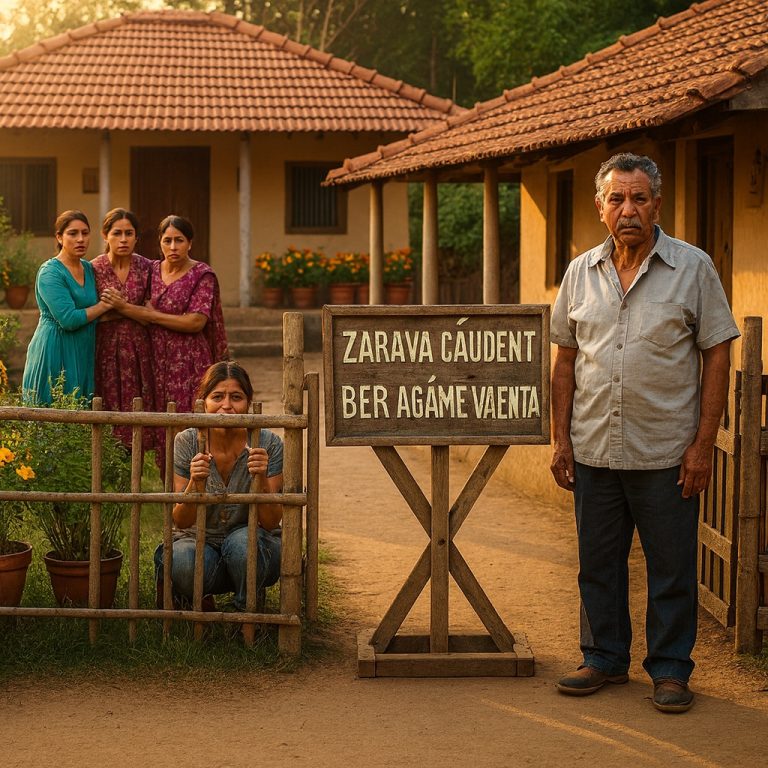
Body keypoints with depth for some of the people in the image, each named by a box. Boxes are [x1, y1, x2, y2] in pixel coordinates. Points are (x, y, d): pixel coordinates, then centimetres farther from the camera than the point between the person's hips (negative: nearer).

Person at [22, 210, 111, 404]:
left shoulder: (89, 268, 12)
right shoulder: (50, 273, -11)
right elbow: (68, 320, -20)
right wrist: (104, 306, -10)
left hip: (84, 355, 7)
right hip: (56, 355, -7)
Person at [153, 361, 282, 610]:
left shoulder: (269, 445, -14)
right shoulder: (187, 442, -12)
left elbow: (271, 523, -14)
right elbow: (181, 522, -11)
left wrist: (262, 479, -32)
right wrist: (196, 484, -31)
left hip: (256, 547, 0)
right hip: (199, 540, 0)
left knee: (242, 541, -35)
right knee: (182, 561, -34)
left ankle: (248, 608, -6)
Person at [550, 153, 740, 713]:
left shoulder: (693, 267, -3)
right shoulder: (581, 273, 7)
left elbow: (717, 356, -4)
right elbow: (566, 360, 12)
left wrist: (703, 444, -9)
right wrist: (561, 439, 6)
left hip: (667, 453, -3)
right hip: (595, 450, 4)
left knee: (672, 567, 4)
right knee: (598, 562, 12)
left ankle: (671, 668, 17)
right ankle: (605, 657, 26)